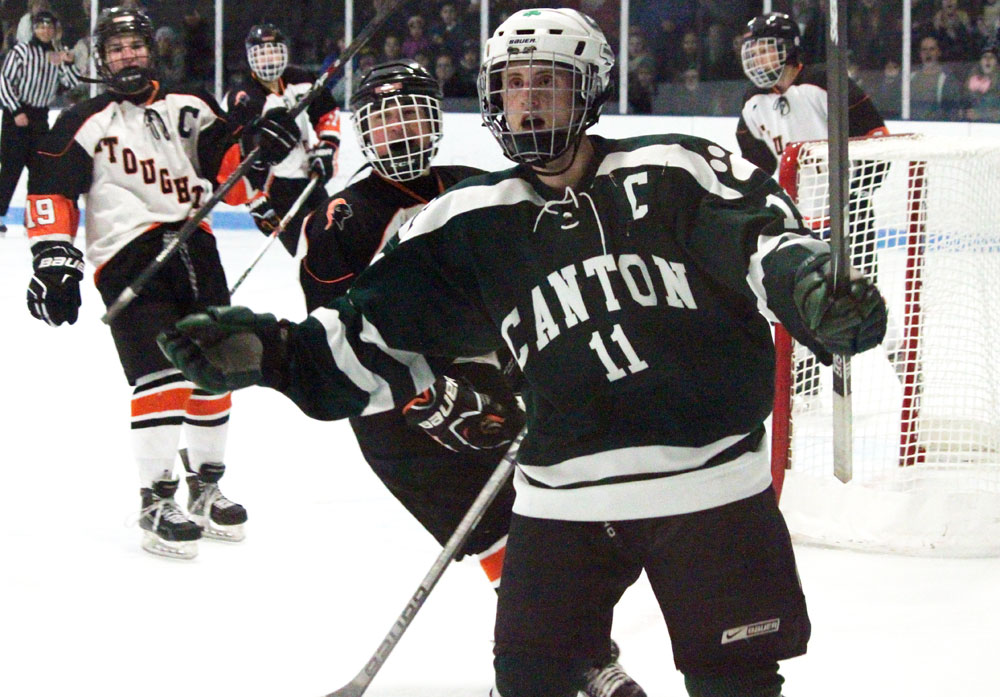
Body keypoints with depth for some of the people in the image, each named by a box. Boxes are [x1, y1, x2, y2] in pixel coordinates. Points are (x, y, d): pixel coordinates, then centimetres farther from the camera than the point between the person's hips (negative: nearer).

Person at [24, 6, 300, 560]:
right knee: (159, 373, -17)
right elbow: (51, 192, -1)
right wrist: (53, 258, -11)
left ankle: (205, 487, 26)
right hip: (127, 255, -5)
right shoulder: (83, 124, 5)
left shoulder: (189, 110, 16)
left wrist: (263, 146, -6)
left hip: (194, 248, 5)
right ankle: (155, 503, -12)